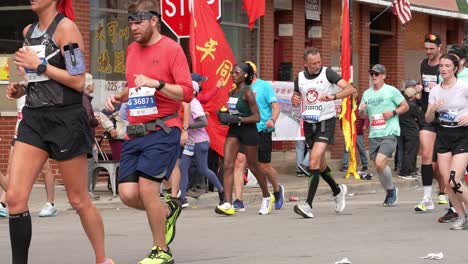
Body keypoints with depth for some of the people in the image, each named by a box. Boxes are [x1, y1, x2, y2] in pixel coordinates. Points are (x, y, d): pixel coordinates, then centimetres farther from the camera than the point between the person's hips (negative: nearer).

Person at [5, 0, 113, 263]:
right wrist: (21, 89, 7)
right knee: (14, 197, -7)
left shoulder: (66, 28, -9)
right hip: (33, 119, 7)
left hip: (66, 120, -6)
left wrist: (39, 65, -16)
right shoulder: (29, 32, 13)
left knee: (79, 200, 5)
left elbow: (78, 81, -15)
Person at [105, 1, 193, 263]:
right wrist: (119, 96, 10)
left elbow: (187, 93, -10)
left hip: (163, 130, -7)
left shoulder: (171, 49, -5)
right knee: (128, 194, -3)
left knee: (147, 189, -15)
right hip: (135, 132, 7)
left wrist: (156, 83, -21)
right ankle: (168, 210, 27)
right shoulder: (132, 49, 15)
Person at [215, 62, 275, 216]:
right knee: (228, 165, -9)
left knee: (253, 166, 9)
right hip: (234, 131, 6)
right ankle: (228, 204, -14)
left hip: (248, 131, -6)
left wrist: (237, 120, -24)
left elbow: (256, 117, -17)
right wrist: (224, 116, 3)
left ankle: (267, 197, 32)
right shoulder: (231, 93, 9)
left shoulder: (248, 93, -13)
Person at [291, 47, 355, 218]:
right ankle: (338, 191, 42)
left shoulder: (327, 73, -9)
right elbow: (295, 97, 22)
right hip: (309, 123, 6)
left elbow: (351, 89, -16)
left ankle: (308, 205, -22)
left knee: (314, 162, -18)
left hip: (326, 122, -6)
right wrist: (294, 101, -3)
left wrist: (334, 97, -33)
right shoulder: (300, 78, 6)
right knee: (320, 164, 15)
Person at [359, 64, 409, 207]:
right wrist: (361, 110, -1)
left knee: (380, 162, -20)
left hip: (389, 133, -6)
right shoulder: (367, 93, 14)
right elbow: (363, 115, 21)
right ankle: (390, 194, 24)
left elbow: (405, 106, 2)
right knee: (377, 165, 6)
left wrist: (393, 112, -14)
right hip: (373, 135, 6)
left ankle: (391, 189, 2)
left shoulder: (391, 91, -2)